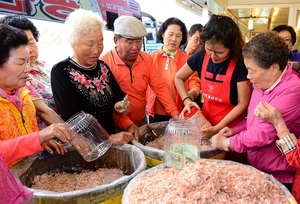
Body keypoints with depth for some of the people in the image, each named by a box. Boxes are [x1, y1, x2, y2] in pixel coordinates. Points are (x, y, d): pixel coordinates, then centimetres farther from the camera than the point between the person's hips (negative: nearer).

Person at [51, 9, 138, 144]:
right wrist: (108, 139, -23)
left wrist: (120, 105, -10)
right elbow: (72, 118, -15)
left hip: (111, 139, 5)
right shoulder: (61, 72, -8)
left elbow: (118, 96, 12)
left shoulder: (103, 67, 8)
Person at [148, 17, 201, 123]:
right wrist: (145, 104, -6)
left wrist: (191, 94, -27)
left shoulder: (187, 60, -2)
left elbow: (195, 84, -5)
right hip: (155, 113, 1)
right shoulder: (151, 57, 1)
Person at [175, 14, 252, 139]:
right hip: (205, 122, 4)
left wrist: (217, 128, -20)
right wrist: (187, 100, -12)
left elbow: (243, 103, -16)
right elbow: (178, 78, 4)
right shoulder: (201, 56, -9)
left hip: (231, 127, -4)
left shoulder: (240, 65, -20)